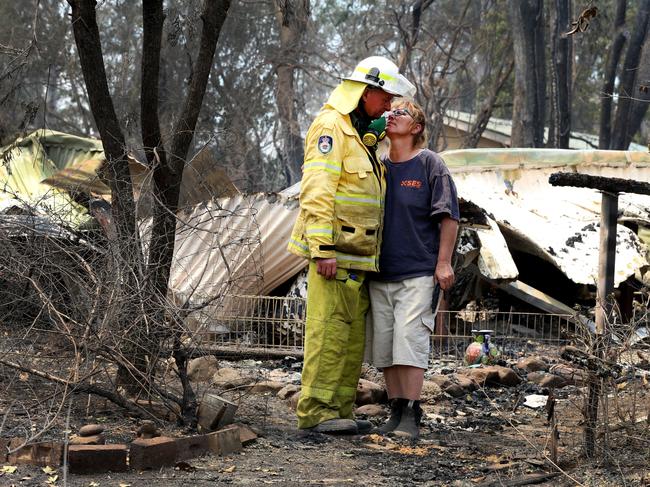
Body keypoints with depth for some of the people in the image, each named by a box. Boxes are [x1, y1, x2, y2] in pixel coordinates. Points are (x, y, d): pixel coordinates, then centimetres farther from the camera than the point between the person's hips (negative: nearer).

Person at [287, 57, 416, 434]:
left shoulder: (360, 132, 23)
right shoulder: (331, 126, -8)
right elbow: (317, 191, -17)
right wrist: (324, 248, -23)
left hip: (358, 253, 10)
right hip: (335, 252, -10)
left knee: (354, 335, 8)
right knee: (329, 329, -12)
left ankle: (340, 410, 12)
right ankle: (315, 410, -11)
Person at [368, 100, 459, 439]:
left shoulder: (429, 164, -1)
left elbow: (449, 216, -3)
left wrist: (443, 262, -8)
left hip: (417, 271, -5)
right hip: (379, 272, 5)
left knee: (409, 339, -13)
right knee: (384, 344, 5)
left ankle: (411, 415, -9)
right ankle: (396, 409, 14)